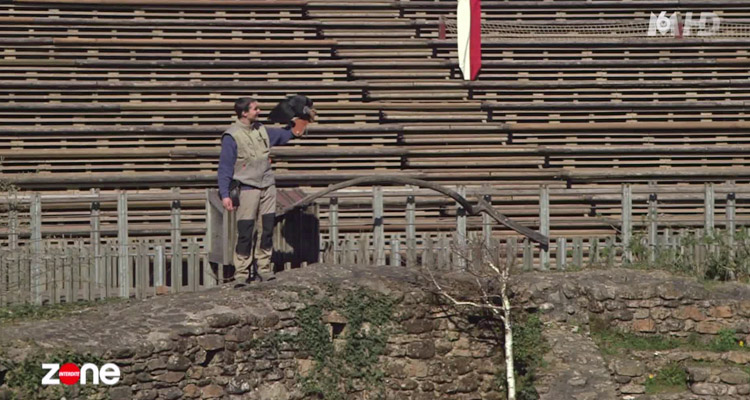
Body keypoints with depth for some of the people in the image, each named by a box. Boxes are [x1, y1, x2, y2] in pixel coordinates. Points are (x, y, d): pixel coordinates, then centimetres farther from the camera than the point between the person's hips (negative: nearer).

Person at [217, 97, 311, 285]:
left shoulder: (262, 131, 10)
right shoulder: (232, 136, -10)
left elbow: (282, 136, 31)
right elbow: (225, 167, -10)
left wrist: (294, 127, 17)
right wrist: (225, 194, -15)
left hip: (268, 187, 6)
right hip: (247, 189, -6)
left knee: (267, 229, 8)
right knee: (245, 233, -5)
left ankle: (264, 267, 17)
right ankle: (241, 272, 1)